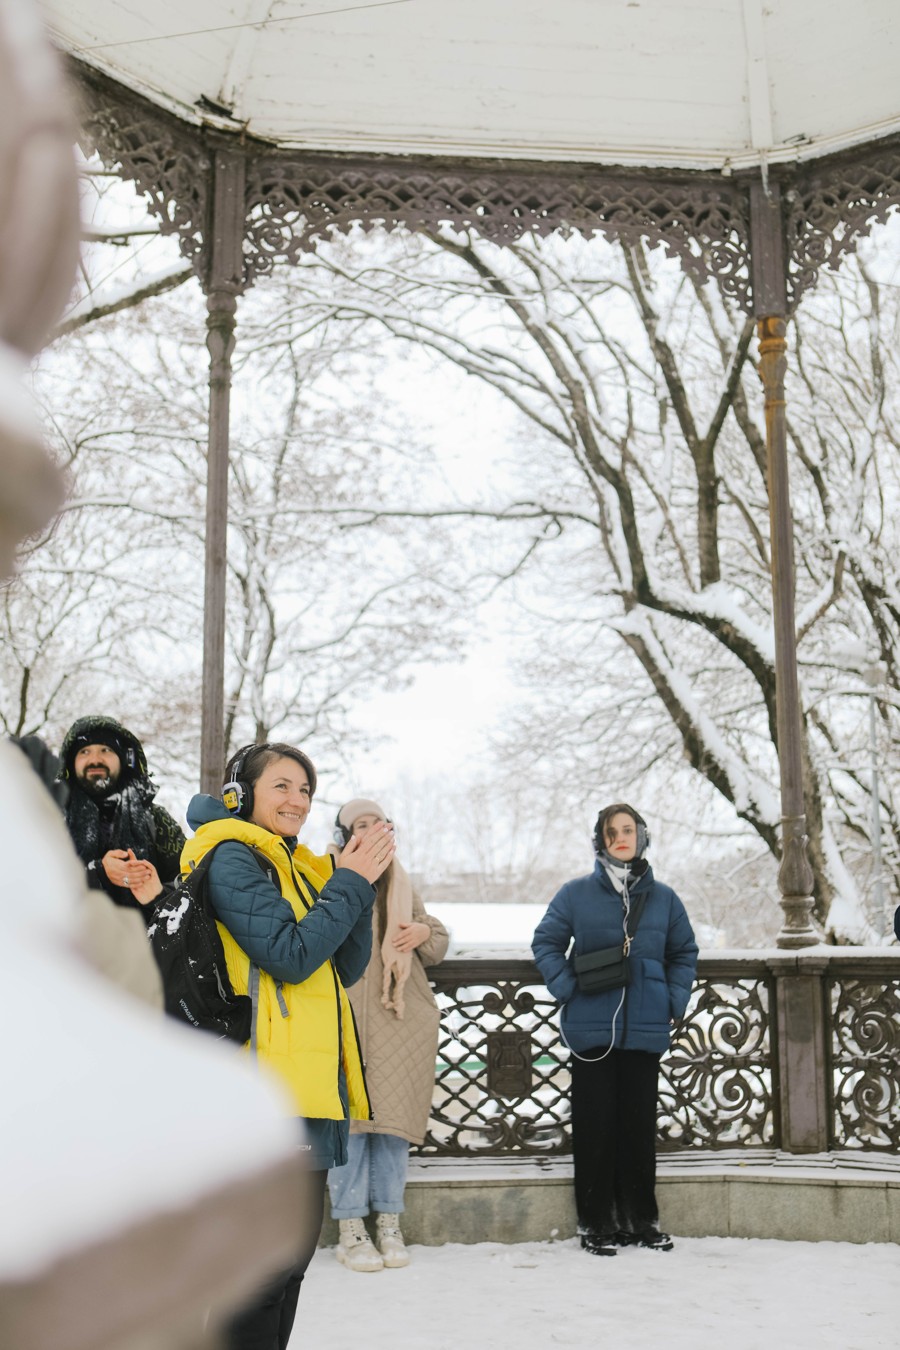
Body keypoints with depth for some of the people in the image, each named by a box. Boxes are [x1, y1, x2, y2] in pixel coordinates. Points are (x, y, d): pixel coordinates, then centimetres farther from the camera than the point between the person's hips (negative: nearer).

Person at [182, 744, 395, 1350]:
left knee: (296, 1243, 13)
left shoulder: (296, 865, 19)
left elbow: (347, 968, 12)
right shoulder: (233, 858, -8)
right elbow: (290, 956, -18)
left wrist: (360, 881, 0)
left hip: (310, 1079, 9)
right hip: (272, 1084, -9)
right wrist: (349, 883, -11)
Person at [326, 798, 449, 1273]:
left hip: (400, 1020, 5)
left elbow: (438, 942, 22)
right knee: (352, 1116, -3)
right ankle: (350, 1230, 6)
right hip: (348, 1019, -5)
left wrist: (424, 932, 2)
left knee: (395, 1117, 6)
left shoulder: (401, 885, 18)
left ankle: (389, 1225, 16)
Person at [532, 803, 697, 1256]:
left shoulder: (663, 898, 8)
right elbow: (546, 942, 6)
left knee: (640, 1124, 8)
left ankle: (641, 1219, 20)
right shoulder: (577, 894, 1)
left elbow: (684, 952, 17)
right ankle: (596, 1222, 12)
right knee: (595, 1124, 2)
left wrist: (675, 999, 5)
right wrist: (567, 989, -5)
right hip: (592, 1030, -2)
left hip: (645, 1031, 2)